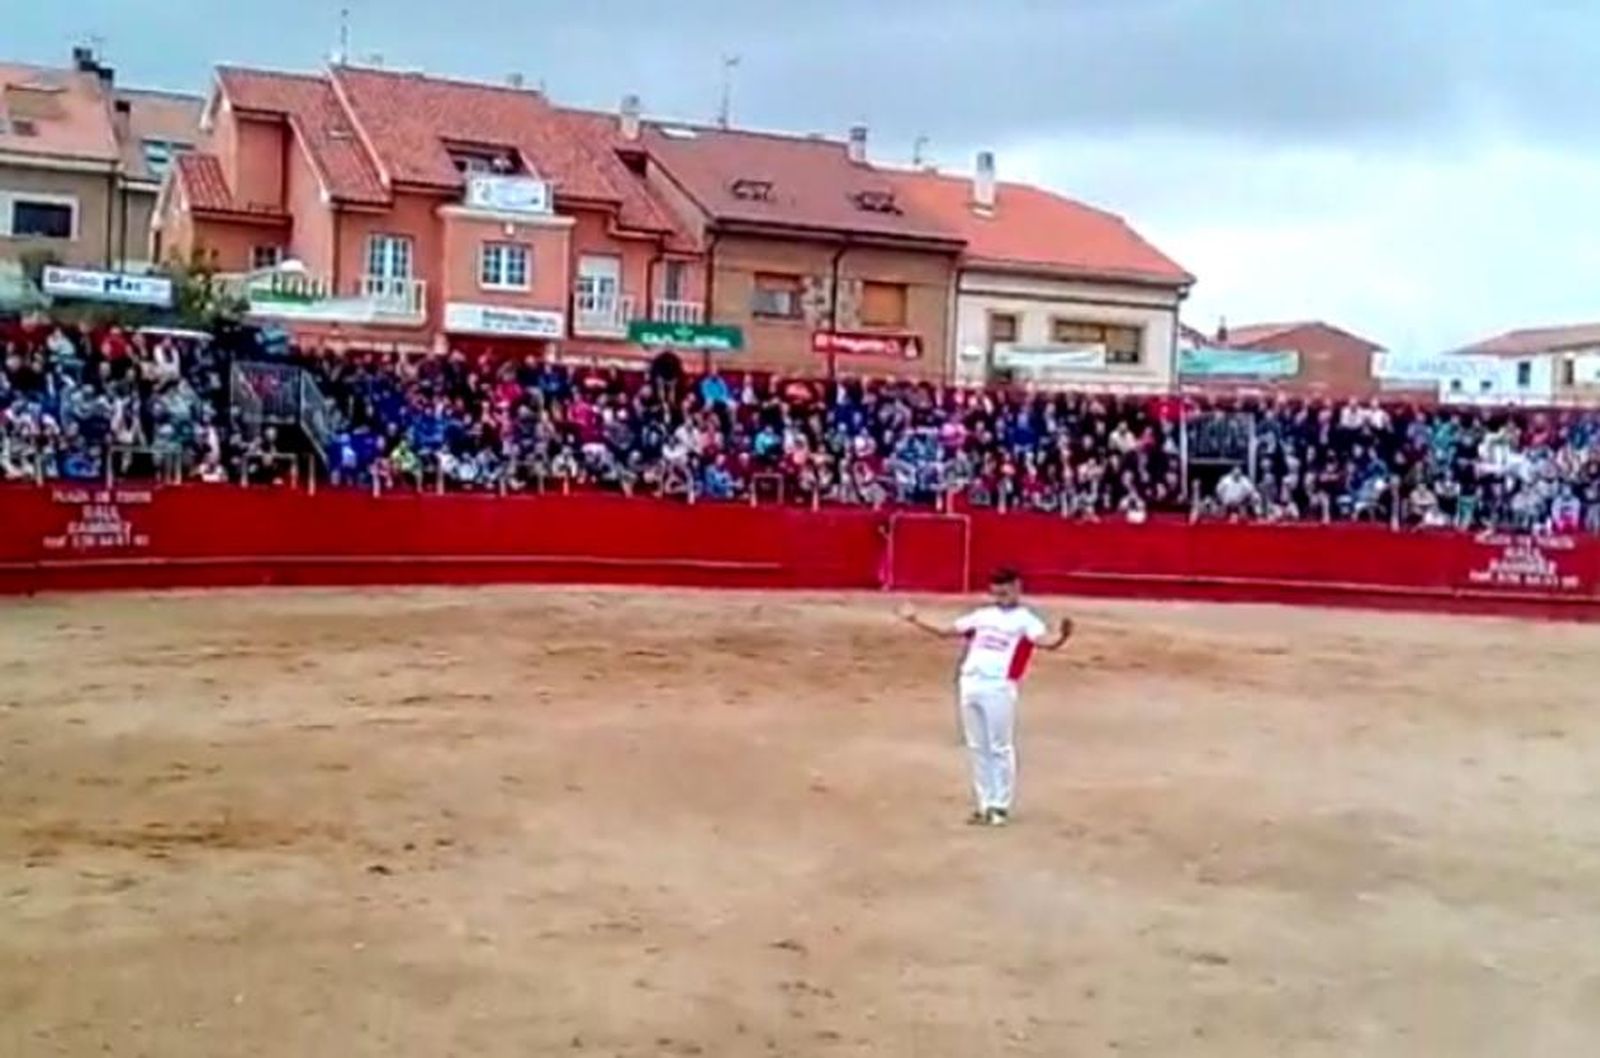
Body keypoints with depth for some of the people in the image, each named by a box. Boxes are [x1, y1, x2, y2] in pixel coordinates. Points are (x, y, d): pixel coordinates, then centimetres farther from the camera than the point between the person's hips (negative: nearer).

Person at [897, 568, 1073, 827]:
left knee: (1000, 748, -1)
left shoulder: (1025, 619, 1)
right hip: (970, 684, 6)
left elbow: (1045, 641, -17)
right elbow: (946, 632, 23)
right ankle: (985, 804, 19)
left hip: (999, 687, -6)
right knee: (977, 747, 11)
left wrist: (1062, 637, -39)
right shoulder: (982, 615, 18)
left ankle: (1001, 807, 8)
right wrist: (915, 620, 18)